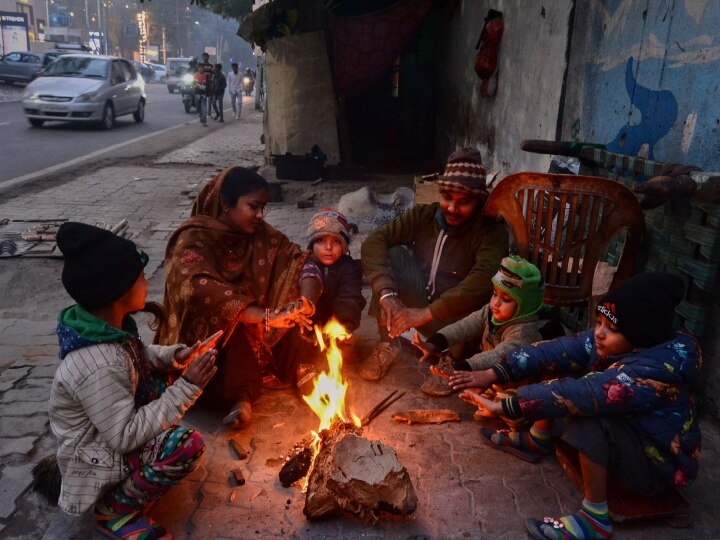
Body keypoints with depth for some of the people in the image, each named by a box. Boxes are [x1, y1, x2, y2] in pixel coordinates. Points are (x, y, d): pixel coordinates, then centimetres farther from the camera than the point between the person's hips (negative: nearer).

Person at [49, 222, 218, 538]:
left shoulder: (104, 325, -8)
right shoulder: (100, 366, -36)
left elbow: (137, 358, 11)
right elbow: (125, 436, -30)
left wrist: (173, 356, -7)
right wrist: (188, 388, -28)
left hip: (110, 426, 9)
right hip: (96, 460, -9)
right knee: (188, 446, -25)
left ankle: (144, 464, 12)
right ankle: (114, 511, -2)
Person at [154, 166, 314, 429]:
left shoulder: (260, 234, -3)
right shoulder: (195, 239, -20)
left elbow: (298, 259, -8)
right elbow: (200, 292, -36)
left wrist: (304, 301, -29)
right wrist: (267, 316, -44)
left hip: (253, 338, 6)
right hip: (205, 336, -5)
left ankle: (244, 396, -19)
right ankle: (242, 393, -22)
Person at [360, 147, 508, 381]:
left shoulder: (491, 232, -15)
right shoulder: (423, 215, -5)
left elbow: (482, 282, -34)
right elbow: (374, 242, -15)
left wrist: (427, 313, -39)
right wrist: (387, 294, -31)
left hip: (452, 317, -3)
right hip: (415, 305, 3)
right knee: (391, 254, -20)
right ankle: (388, 343, -11)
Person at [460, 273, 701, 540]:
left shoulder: (660, 368, -35)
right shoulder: (609, 342, -12)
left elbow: (585, 394, -42)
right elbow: (555, 351, -19)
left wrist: (504, 406, -42)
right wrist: (494, 373, -30)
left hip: (658, 463, -7)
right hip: (618, 435, 8)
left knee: (590, 417, -36)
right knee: (555, 374, -2)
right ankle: (536, 442, 14)